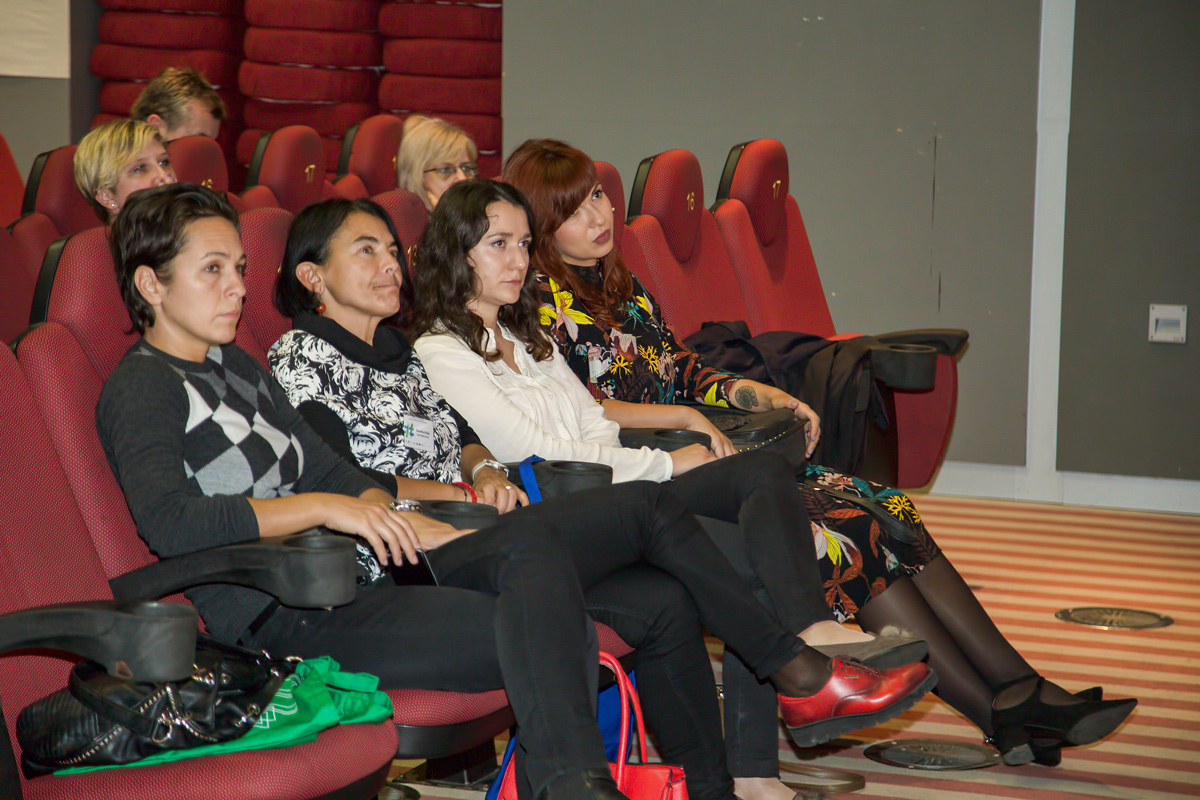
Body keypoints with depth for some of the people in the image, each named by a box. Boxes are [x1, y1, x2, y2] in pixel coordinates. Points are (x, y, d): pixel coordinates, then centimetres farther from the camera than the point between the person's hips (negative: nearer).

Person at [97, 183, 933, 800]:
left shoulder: (236, 365, 22)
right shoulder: (142, 389, -7)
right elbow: (170, 522, -25)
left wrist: (461, 539, 13)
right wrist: (320, 508, -21)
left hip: (373, 570, 10)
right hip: (306, 619, -10)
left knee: (644, 509, 7)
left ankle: (800, 676, 14)